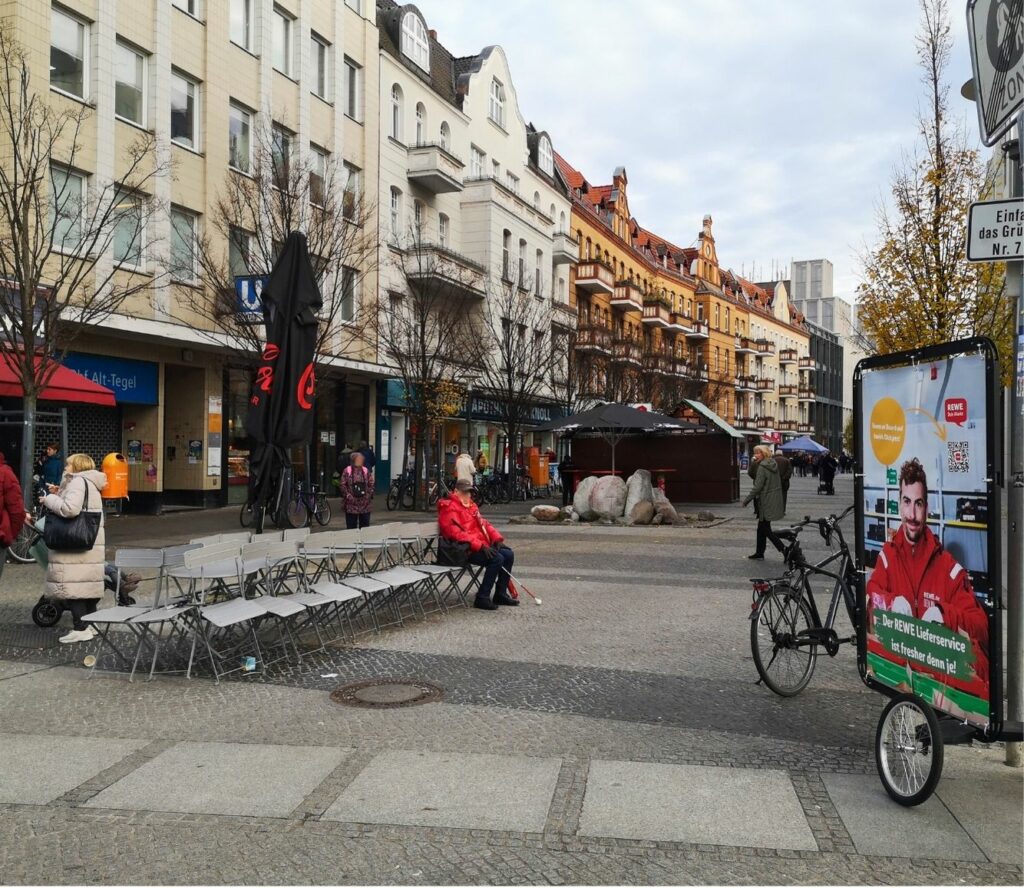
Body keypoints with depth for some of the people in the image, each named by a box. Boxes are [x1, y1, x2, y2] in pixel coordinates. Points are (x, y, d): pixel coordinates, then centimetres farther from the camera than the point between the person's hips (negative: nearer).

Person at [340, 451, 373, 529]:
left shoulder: (366, 471, 8)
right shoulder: (347, 471, -2)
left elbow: (371, 484, 9)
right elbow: (343, 485, -3)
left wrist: (369, 495, -3)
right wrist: (348, 496, -12)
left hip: (365, 504, 3)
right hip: (351, 504, -3)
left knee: (365, 525, 8)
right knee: (351, 526, 1)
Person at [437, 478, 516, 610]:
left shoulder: (471, 505, 20)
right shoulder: (449, 508, -12)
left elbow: (483, 524, 22)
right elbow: (456, 533, -21)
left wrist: (497, 539, 4)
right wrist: (480, 546, -26)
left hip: (482, 545, 10)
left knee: (508, 554, -1)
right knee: (497, 559, -25)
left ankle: (500, 594, 8)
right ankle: (482, 598, -19)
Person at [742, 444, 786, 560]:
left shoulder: (762, 467, -17)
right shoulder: (773, 464, 9)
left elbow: (757, 487, -19)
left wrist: (747, 499, -12)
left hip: (766, 502, -9)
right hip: (775, 501, 9)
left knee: (765, 529, -2)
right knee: (762, 528, 15)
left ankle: (783, 549, -8)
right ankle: (759, 553, 21)